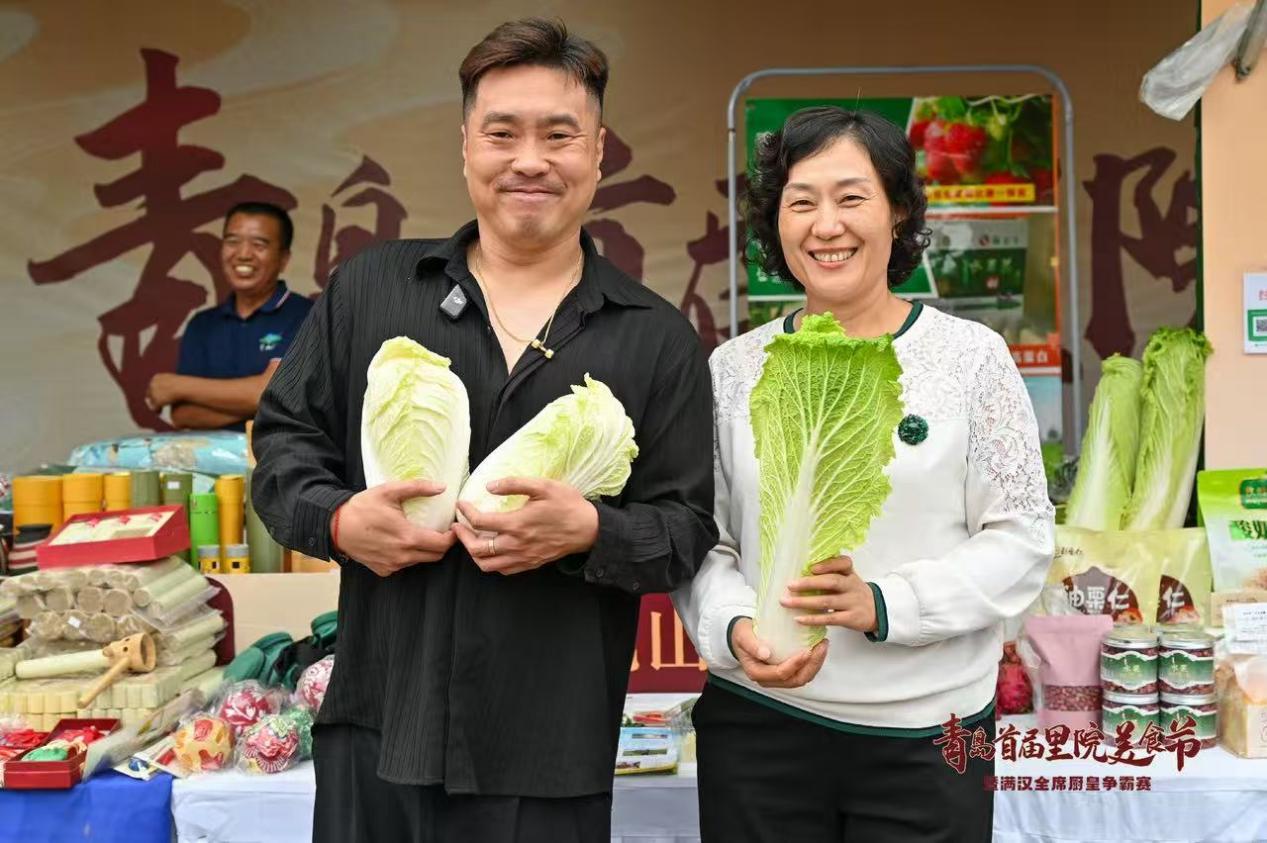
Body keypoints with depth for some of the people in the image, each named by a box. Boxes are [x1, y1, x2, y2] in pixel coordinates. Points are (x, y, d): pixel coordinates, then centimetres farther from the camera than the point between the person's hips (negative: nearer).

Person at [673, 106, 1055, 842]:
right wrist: (735, 628, -16)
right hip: (757, 725, 2)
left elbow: (1023, 539, -4)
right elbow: (704, 545, 4)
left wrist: (882, 604, -18)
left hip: (929, 734, -1)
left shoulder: (971, 356, -2)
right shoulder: (735, 368, 3)